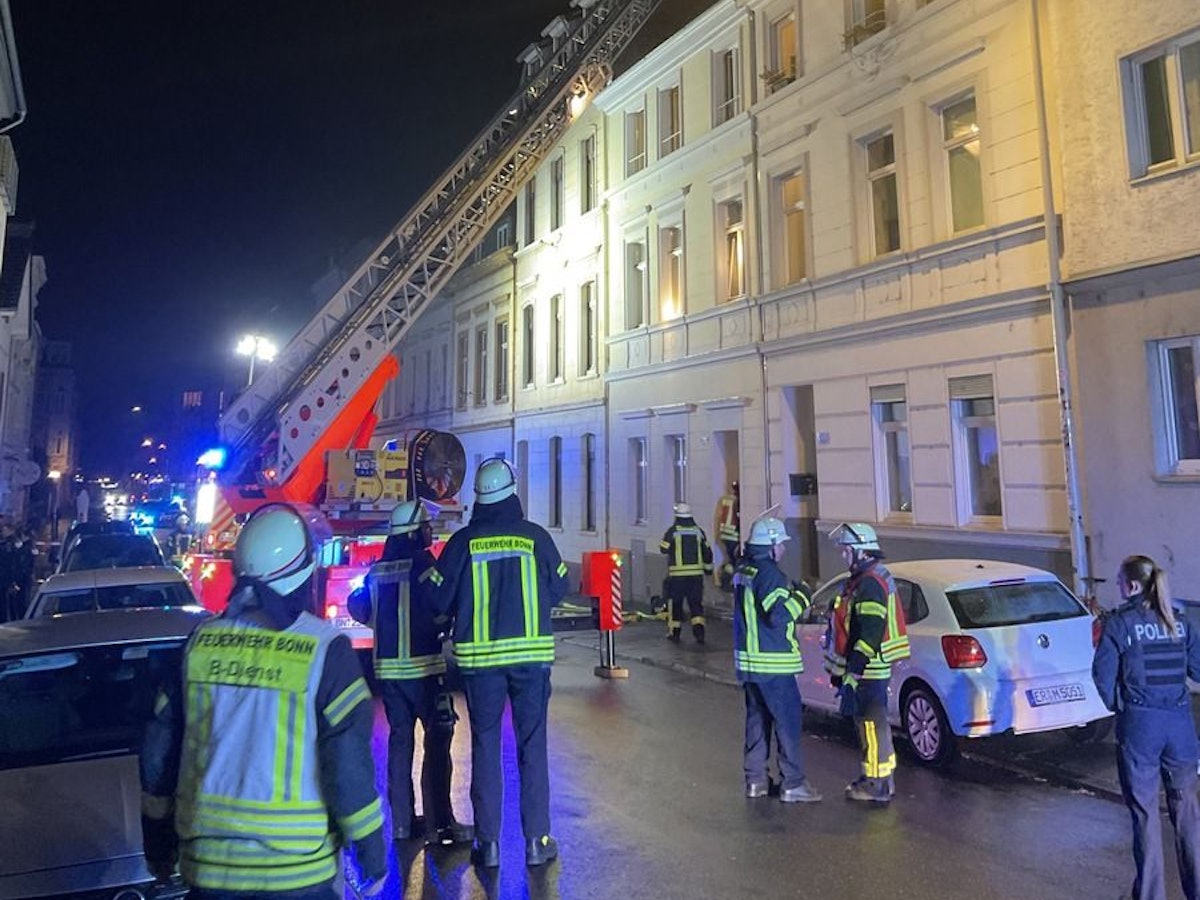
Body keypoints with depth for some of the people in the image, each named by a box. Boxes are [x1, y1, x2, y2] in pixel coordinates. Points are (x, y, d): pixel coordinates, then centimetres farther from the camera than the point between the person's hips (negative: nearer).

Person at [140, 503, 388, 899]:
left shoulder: (200, 642, -2)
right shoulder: (325, 649, -16)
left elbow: (157, 755, 6)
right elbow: (350, 767, -15)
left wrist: (158, 844, 20)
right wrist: (372, 855, -2)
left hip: (208, 864, 4)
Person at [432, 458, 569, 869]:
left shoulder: (462, 542, -5)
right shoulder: (534, 536, -4)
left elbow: (440, 597, 1)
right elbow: (558, 589, 6)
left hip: (479, 655, 0)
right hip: (531, 652, 0)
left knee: (485, 746, 10)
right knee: (532, 745, 9)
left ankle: (488, 842, 15)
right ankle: (537, 840, 14)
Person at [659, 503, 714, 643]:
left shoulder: (673, 531, -6)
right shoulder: (698, 531, 5)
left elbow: (664, 549, 0)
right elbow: (707, 552, 9)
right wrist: (708, 568, 20)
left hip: (677, 574, -2)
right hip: (696, 573, 2)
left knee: (675, 602, 10)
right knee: (696, 603, 6)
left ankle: (674, 632, 15)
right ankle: (699, 630, -6)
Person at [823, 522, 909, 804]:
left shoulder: (870, 584, -19)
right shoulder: (861, 580, 15)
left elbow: (868, 635, -24)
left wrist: (853, 671, -23)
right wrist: (841, 669, 26)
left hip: (868, 670, -11)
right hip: (869, 668, 11)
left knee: (872, 725, -2)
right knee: (869, 724, 18)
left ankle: (877, 785, 6)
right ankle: (880, 778, 29)